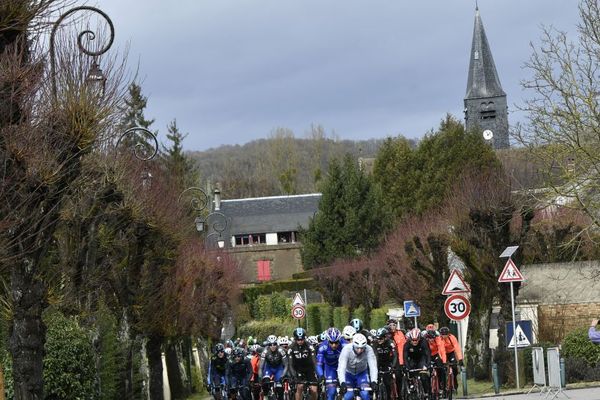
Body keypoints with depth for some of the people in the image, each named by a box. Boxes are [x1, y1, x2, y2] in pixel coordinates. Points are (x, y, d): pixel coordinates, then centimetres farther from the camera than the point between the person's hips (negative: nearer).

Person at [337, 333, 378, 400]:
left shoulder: (368, 350, -29)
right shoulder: (346, 349, -32)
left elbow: (373, 366, -35)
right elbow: (341, 368, -39)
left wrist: (374, 382, -50)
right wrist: (342, 383, -53)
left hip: (362, 373, 0)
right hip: (348, 374, 0)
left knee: (365, 394, -20)